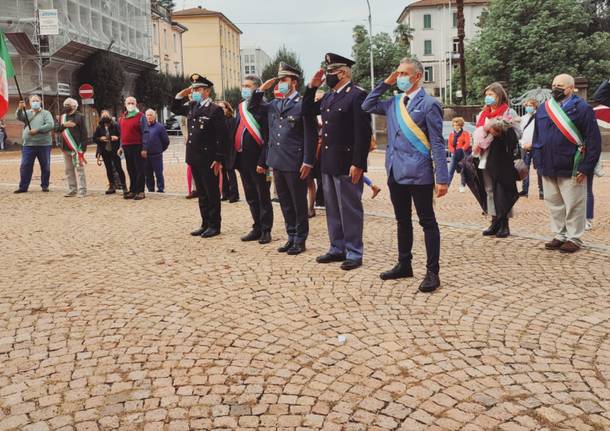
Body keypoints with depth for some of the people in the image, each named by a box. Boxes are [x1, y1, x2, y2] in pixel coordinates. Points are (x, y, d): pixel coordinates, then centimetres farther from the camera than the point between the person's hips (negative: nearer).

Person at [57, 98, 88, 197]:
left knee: (79, 169, -7)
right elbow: (57, 130, 11)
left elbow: (84, 132, -7)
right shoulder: (62, 117, 17)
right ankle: (72, 190, 16)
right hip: (65, 148, 7)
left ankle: (82, 191, -5)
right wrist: (64, 125, -9)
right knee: (69, 170, 9)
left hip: (76, 147, -6)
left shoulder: (79, 116, -2)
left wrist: (83, 147, -13)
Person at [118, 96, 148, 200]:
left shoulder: (140, 117, -5)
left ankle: (140, 192, 1)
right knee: (130, 170, 11)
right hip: (126, 147, 6)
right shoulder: (122, 118, 15)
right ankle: (132, 191, 18)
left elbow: (145, 132, -9)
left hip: (137, 147, -6)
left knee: (139, 169, -2)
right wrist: (121, 146, 17)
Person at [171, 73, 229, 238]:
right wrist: (181, 95, 9)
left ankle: (214, 226, 12)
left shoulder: (215, 110, -12)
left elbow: (223, 136, -15)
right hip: (194, 158, 7)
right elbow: (175, 109, 28)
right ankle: (205, 224, 22)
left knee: (212, 194, 3)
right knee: (201, 193, 13)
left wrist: (219, 159, -17)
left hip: (208, 160, -7)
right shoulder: (192, 106, 11)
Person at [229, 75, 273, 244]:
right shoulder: (241, 107, 13)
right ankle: (257, 228, 26)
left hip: (257, 160, -8)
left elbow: (268, 137, -16)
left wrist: (263, 161, -20)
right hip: (242, 159, 8)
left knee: (263, 197, 4)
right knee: (251, 197, 15)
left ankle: (266, 230, 13)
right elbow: (236, 132, 13)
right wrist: (233, 157, 8)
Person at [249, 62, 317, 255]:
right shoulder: (274, 104, 12)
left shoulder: (303, 104, -8)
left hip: (295, 164, -7)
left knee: (299, 203, 4)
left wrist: (308, 162, -16)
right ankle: (291, 237, 24)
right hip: (277, 162, 7)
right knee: (285, 203, 13)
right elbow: (252, 108, 20)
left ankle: (300, 240, 15)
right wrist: (261, 89, 7)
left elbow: (310, 135, -11)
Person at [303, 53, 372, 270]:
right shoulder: (328, 97, 13)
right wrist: (312, 87, 10)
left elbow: (363, 133, -17)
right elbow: (307, 111, 23)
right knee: (332, 209, 14)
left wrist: (358, 164, -20)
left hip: (347, 164, -8)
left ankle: (354, 253, 11)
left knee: (350, 209, 1)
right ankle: (337, 249, 26)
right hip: (328, 163, 9)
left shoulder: (357, 95, -12)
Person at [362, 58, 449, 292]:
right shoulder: (394, 102, 11)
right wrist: (385, 83, 9)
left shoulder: (429, 104, -8)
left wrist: (442, 178, -15)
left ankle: (432, 272, 7)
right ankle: (404, 265, 29)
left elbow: (437, 143, -11)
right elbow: (367, 106, 21)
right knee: (402, 220, 16)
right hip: (396, 172, 7)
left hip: (418, 173, -7)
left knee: (427, 222, 1)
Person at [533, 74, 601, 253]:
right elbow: (537, 137, 16)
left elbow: (594, 140, -10)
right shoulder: (543, 109, 10)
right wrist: (538, 161, 9)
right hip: (548, 169, 6)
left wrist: (586, 168, -13)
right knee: (553, 204, 13)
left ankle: (574, 238, 14)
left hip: (571, 170, -5)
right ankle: (560, 235, 25)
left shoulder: (582, 108, -7)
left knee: (573, 206, 2)